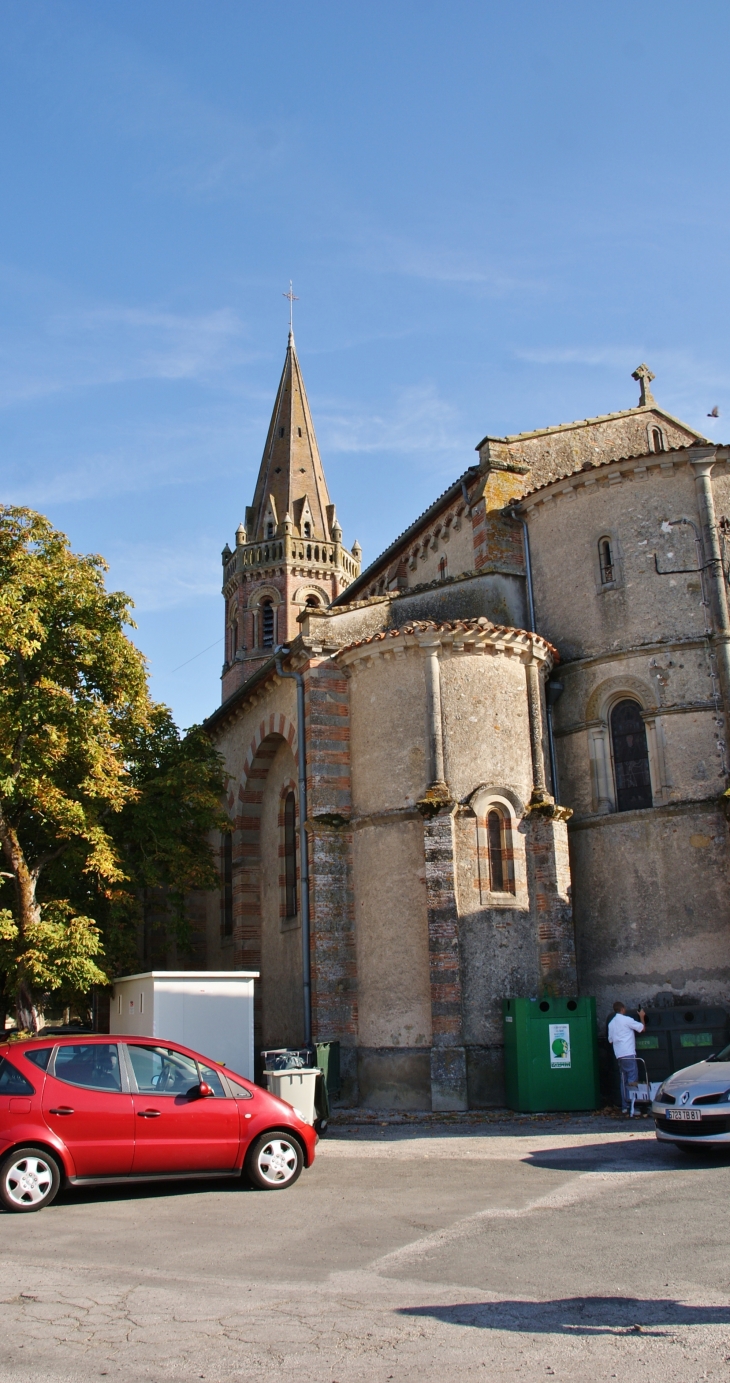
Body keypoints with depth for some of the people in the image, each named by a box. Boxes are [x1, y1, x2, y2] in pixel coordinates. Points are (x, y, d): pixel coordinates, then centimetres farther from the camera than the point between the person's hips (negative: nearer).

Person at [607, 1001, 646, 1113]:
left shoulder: (611, 1023, 17)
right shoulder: (626, 1020, -6)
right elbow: (642, 1028, -3)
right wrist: (642, 1017, 14)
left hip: (619, 1055, 7)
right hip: (629, 1053, -7)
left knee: (624, 1081, 10)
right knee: (632, 1079, -5)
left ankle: (625, 1106, 9)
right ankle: (631, 1104, -13)